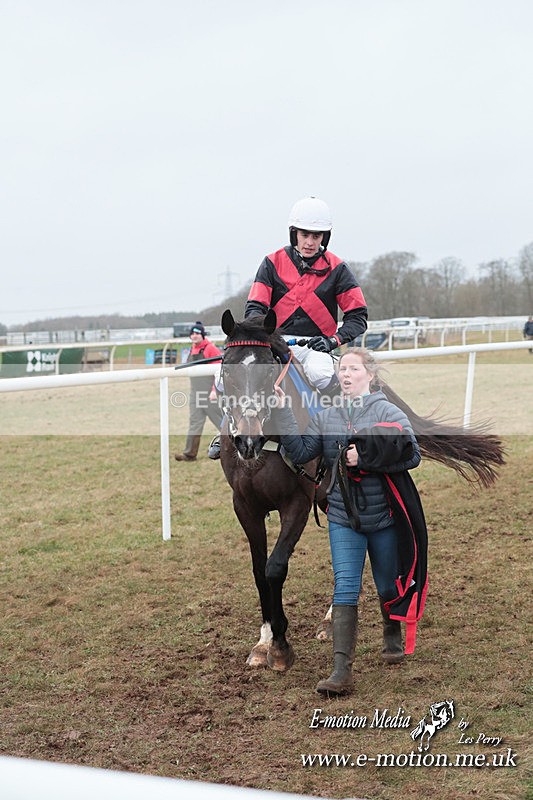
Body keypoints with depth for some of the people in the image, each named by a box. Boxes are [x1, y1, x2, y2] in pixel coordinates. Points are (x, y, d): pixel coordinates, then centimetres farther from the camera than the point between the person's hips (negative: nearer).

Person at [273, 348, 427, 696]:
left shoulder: (388, 412, -7)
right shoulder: (327, 417, 5)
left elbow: (412, 455, -16)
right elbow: (301, 451, -2)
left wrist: (366, 456, -25)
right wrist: (284, 413, -9)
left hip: (385, 517, -2)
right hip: (343, 518, 2)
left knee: (389, 587, 16)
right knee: (345, 590, -7)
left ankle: (394, 638, 46)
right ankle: (342, 671, -11)